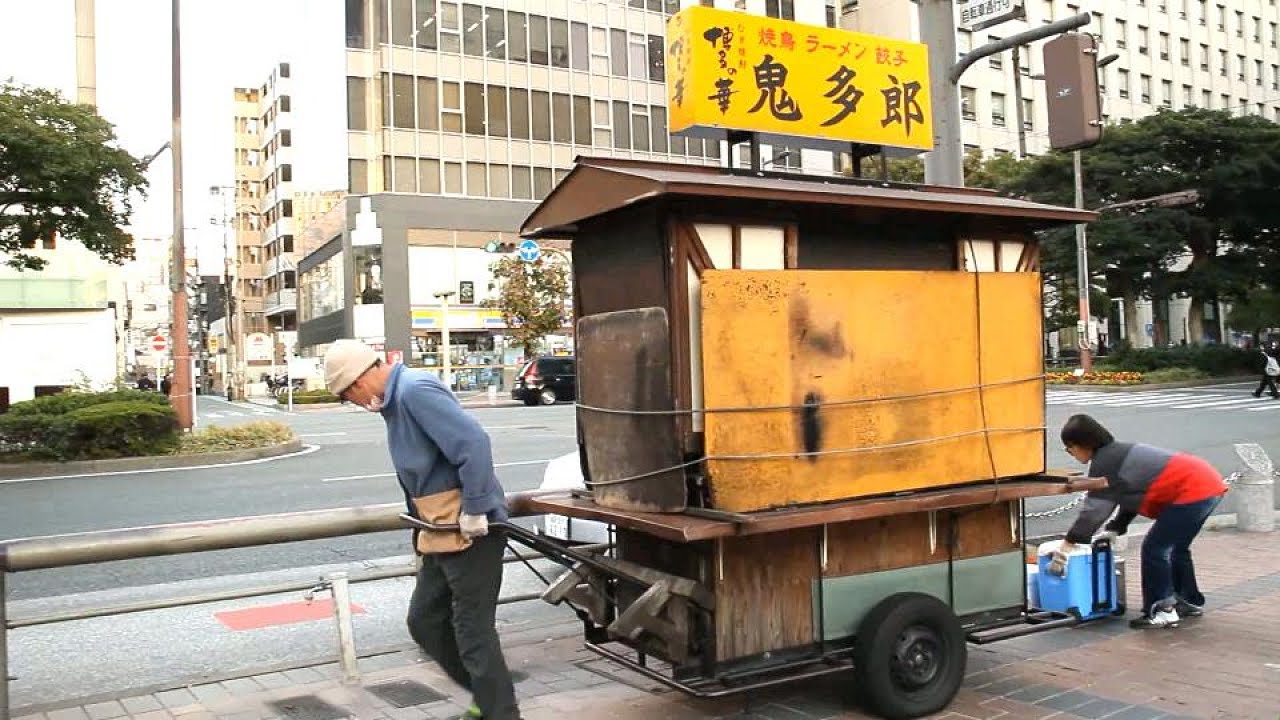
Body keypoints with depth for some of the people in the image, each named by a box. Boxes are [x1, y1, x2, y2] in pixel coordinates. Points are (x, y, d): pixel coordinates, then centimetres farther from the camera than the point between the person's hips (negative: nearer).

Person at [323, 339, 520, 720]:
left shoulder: (415, 391, -18)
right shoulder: (395, 399, 13)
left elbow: (474, 444, -26)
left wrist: (474, 512, -22)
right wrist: (419, 519, 18)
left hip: (469, 530, -11)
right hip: (441, 531, 11)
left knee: (473, 630, -3)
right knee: (425, 620, 17)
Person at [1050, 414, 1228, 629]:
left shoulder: (1104, 463, -12)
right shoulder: (1118, 453, 17)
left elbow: (1094, 508, -13)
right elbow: (1131, 498, 23)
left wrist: (1067, 546, -11)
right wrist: (1114, 530, 21)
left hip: (1193, 492, -10)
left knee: (1155, 548, -4)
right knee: (1175, 546, 23)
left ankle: (1163, 611, 2)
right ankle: (1190, 602, 35)